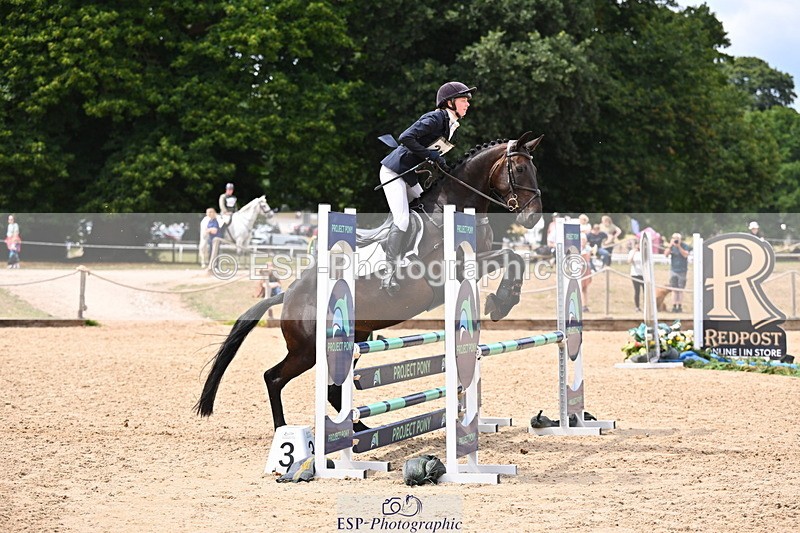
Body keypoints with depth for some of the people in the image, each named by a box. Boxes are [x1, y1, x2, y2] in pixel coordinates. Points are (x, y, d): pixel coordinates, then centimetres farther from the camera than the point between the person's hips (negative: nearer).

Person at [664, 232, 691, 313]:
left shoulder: (685, 246, -5)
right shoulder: (671, 246, 3)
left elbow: (685, 255, -20)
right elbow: (666, 254, -7)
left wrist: (679, 246, -25)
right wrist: (670, 246, -18)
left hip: (682, 271, -3)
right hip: (673, 270, 3)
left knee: (680, 290, -1)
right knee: (674, 289, 3)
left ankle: (680, 306, 2)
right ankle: (674, 306, 5)